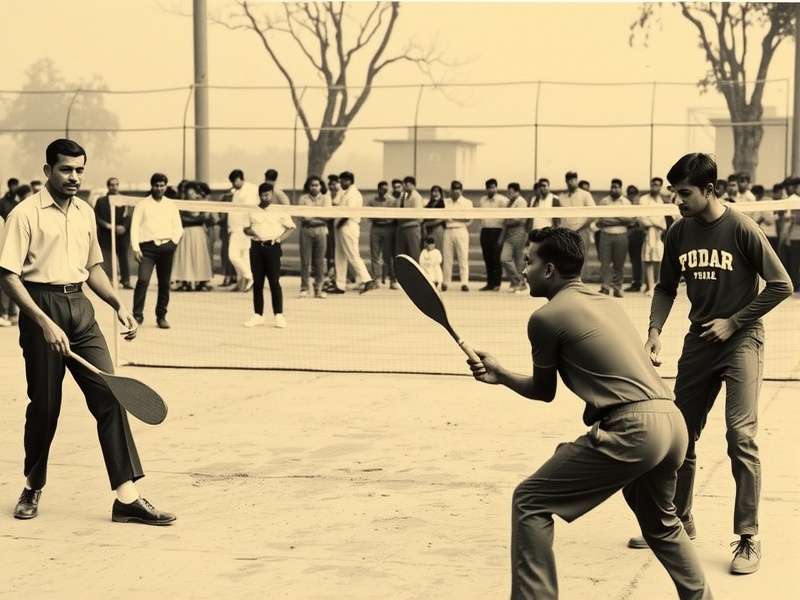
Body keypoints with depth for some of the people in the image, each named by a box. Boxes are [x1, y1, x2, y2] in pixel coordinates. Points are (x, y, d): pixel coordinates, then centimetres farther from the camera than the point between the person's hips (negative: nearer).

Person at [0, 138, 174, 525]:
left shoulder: (86, 213, 12)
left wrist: (118, 305, 11)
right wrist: (45, 323, -20)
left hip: (80, 308, 5)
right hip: (41, 308, -5)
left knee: (110, 397, -6)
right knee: (44, 406, 3)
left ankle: (126, 497, -7)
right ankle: (33, 488, 26)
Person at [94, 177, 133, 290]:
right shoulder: (101, 201, 7)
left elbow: (129, 217, 1)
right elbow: (97, 217, 1)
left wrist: (123, 227, -15)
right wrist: (107, 225, -12)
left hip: (122, 234, 1)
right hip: (106, 236, -1)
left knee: (123, 257, 3)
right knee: (107, 258, -6)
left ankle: (126, 280, 8)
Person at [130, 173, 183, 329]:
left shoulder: (171, 205, 15)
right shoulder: (142, 205, 7)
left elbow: (178, 228, 15)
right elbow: (135, 227, 2)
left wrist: (173, 241, -3)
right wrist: (135, 248, -8)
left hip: (166, 247, 3)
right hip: (147, 247, -3)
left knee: (165, 283, 4)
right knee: (143, 280, -17)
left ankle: (161, 316, 14)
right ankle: (137, 315, -12)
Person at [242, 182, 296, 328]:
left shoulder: (279, 211, 3)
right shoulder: (253, 212, 12)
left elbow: (291, 227, 5)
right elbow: (246, 228, 17)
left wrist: (280, 238, -9)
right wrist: (249, 231, -6)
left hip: (272, 247, -3)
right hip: (256, 247, 3)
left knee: (274, 282, -6)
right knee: (257, 282, 5)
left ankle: (279, 316, -3)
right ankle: (258, 315, 10)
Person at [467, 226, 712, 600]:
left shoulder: (546, 317, 0)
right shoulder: (607, 303, 23)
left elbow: (544, 392, 10)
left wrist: (501, 376, 23)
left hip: (632, 427, -8)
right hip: (673, 420, 8)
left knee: (529, 503, 2)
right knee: (660, 524, 33)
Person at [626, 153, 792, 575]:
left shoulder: (742, 229, -14)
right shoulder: (678, 234, 1)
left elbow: (781, 285, -10)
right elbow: (666, 287, 13)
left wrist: (733, 322, -12)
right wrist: (655, 329, -3)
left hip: (740, 339, -5)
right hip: (699, 341, 6)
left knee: (740, 436, -12)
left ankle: (748, 540, -3)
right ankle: (679, 522, 26)